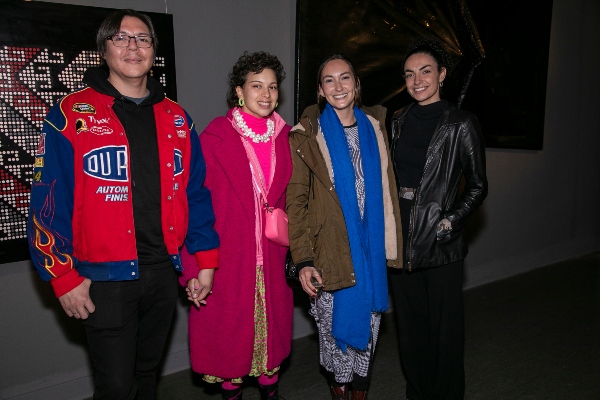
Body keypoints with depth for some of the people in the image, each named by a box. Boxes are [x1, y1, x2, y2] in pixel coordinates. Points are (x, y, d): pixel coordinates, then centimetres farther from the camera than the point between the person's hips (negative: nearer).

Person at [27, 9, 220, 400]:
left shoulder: (176, 118, 6)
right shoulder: (71, 115, -6)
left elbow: (196, 192, 7)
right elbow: (50, 203, -7)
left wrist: (206, 259, 4)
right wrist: (63, 276, -9)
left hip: (164, 272, 4)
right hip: (106, 278, -4)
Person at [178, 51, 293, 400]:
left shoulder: (284, 136, 4)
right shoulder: (216, 137, -10)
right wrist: (192, 268, -17)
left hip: (272, 261, 4)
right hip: (227, 259, -4)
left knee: (273, 329, 16)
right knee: (230, 335, 11)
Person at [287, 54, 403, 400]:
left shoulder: (374, 127, 7)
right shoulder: (307, 136, -5)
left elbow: (386, 189, 11)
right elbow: (296, 201, -8)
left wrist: (391, 245, 7)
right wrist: (304, 260, -13)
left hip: (371, 250, 4)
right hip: (331, 255, -3)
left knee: (368, 324, 14)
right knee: (337, 327, 7)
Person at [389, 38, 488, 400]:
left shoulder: (461, 124, -6)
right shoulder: (399, 121, 9)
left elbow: (477, 187, -4)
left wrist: (450, 222, -16)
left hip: (439, 238, -5)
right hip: (400, 235, 5)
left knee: (444, 324, 7)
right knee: (410, 322, 16)